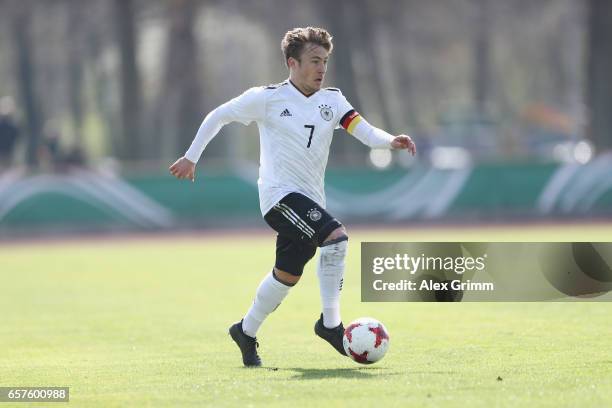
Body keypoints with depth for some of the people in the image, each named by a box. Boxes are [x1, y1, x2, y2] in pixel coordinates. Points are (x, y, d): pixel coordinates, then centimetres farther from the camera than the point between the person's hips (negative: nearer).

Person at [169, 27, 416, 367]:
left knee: (288, 275, 14)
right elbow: (218, 117, 6)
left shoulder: (332, 100, 7)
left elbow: (365, 131, -6)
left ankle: (246, 332, 36)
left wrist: (391, 141, -27)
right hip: (279, 193, -6)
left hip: (310, 199, 6)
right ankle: (330, 323, -17)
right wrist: (191, 157, 9)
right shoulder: (267, 98, -5)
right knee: (336, 236, -26)